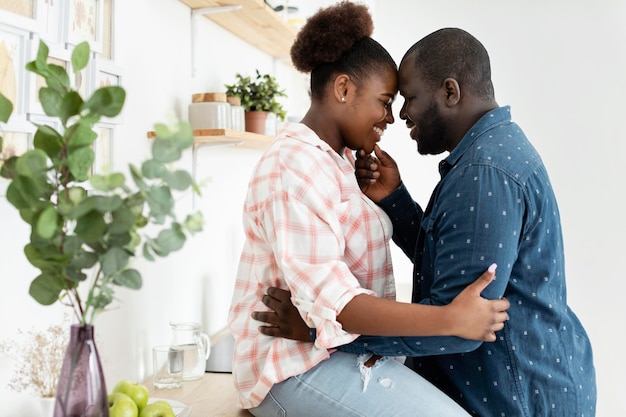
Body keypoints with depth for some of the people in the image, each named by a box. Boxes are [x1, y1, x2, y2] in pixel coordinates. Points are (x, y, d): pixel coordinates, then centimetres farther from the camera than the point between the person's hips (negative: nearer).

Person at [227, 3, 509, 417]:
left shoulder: (336, 159, 12)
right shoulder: (295, 166, -19)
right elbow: (331, 300, -27)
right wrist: (451, 320, -29)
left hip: (343, 350, 10)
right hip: (302, 367, -10)